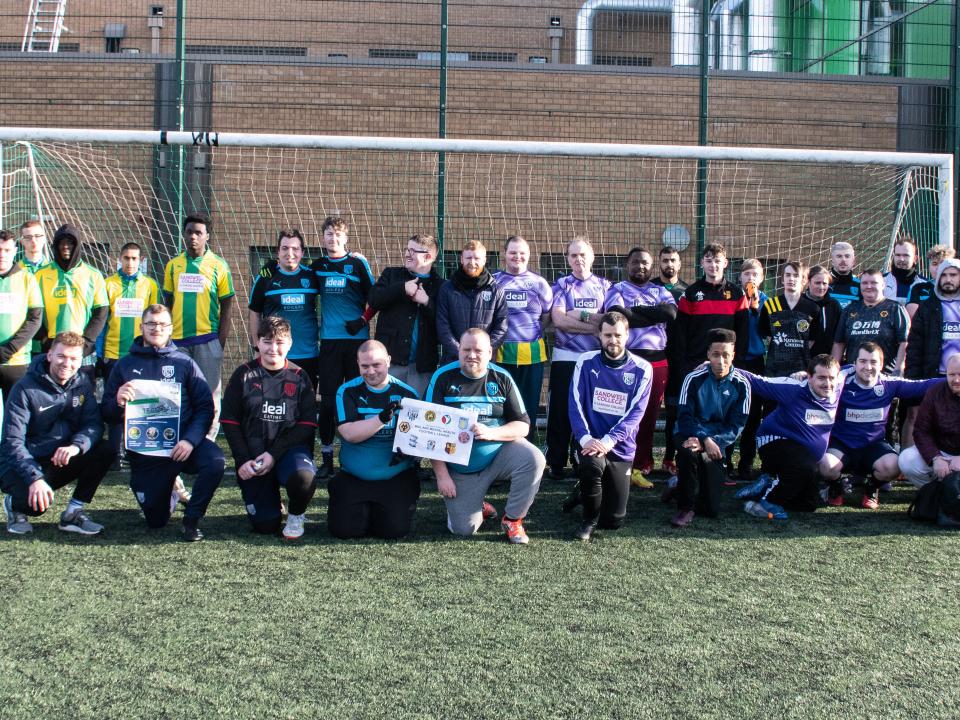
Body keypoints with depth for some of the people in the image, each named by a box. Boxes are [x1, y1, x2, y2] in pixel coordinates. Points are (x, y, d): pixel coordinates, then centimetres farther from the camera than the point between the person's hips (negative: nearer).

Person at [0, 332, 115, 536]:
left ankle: (73, 513, -7)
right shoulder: (26, 389, -16)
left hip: (62, 460, 5)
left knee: (105, 451, -19)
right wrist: (35, 478, -36)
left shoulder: (81, 383, 0)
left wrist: (76, 446, -33)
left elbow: (94, 424, -10)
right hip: (24, 465, -5)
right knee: (38, 502, -34)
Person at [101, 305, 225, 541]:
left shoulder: (184, 362, 5)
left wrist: (190, 440, -20)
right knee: (156, 521, 1)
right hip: (143, 450, 1)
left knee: (215, 460, -32)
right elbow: (106, 414, 7)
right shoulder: (125, 365, 8)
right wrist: (118, 403, -17)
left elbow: (205, 407, -4)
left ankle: (191, 519, -9)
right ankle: (170, 493, 38)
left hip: (182, 443, -1)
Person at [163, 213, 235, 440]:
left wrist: (221, 342, -4)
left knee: (209, 393, 0)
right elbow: (168, 302, 14)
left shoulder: (218, 266, 1)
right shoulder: (173, 265, 9)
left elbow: (227, 305, 1)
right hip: (178, 340, 3)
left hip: (208, 339, -3)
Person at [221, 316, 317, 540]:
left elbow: (307, 424, -3)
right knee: (264, 526, -6)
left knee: (304, 477, -37)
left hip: (290, 449, -1)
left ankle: (295, 515, -3)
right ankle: (270, 502, 31)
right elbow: (229, 421, 3)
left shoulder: (299, 377, 4)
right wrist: (242, 460, -8)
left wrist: (274, 454, -14)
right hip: (252, 457, 1)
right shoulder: (244, 375, 5)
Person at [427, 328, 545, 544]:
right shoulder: (443, 377, -7)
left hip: (500, 453, 1)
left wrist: (491, 433, -23)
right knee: (463, 529, -9)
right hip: (460, 468, -1)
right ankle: (478, 508, 29)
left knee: (534, 460, -27)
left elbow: (523, 425, -3)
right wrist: (442, 475, -14)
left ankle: (513, 519, -6)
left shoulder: (501, 378, -2)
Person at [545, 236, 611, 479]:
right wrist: (595, 325, -11)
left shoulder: (604, 285, 10)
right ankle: (556, 463, 6)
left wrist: (578, 315, -11)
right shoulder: (561, 285, 5)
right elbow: (558, 320, -10)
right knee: (561, 411, 0)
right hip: (565, 358, -1)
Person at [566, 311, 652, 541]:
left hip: (621, 448, 1)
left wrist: (608, 441, -22)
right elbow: (576, 404, -6)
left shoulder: (642, 369, -3)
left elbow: (636, 412, -9)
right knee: (592, 463, -37)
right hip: (591, 441, -1)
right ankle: (589, 519, -10)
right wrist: (585, 438, -21)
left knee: (614, 520, 0)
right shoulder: (586, 362, -2)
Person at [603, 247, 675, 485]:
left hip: (658, 360, 4)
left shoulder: (661, 292, 16)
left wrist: (634, 311, -8)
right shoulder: (617, 290, 5)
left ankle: (641, 466, 14)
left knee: (649, 416, 6)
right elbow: (618, 316, -15)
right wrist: (654, 317, -7)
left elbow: (671, 312, -6)